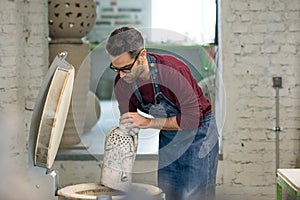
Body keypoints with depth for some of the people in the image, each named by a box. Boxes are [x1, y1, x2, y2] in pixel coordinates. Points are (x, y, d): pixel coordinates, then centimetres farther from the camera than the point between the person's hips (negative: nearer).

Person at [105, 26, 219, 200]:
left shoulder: (174, 70, -31)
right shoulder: (122, 84, -14)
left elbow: (193, 118, -28)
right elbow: (127, 126, -3)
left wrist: (149, 122, -29)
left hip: (198, 132, -6)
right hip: (167, 135, 6)